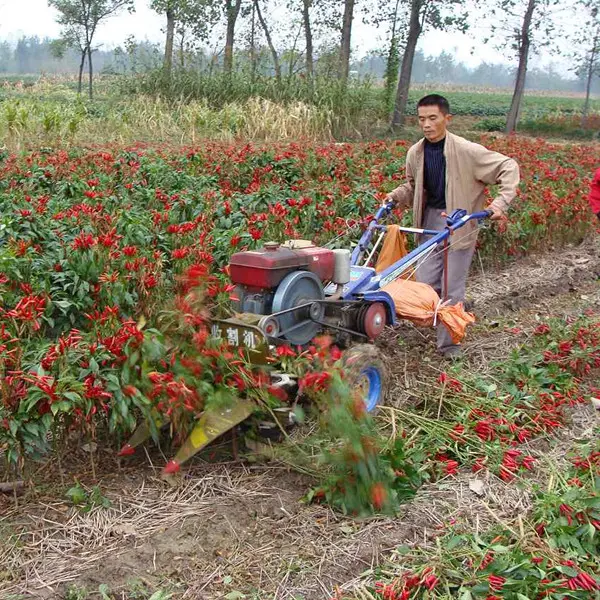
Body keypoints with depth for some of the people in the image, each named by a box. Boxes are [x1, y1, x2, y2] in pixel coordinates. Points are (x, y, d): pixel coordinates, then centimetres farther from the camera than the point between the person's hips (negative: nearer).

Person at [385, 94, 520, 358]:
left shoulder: (467, 151, -15)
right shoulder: (415, 153, 1)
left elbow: (508, 167, -9)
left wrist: (501, 202, -20)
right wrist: (396, 196, 2)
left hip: (460, 223, -5)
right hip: (431, 219, 5)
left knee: (451, 287, -1)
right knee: (425, 283, 3)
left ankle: (449, 343, 12)